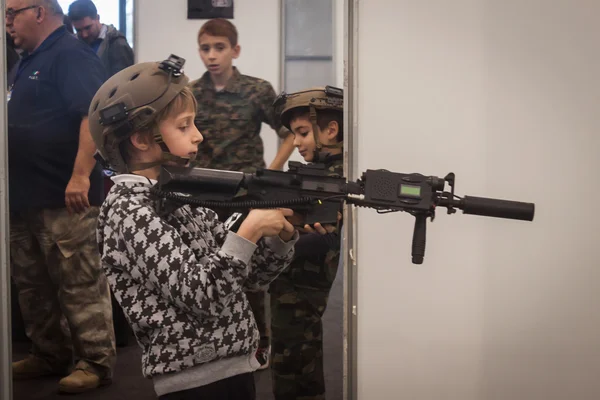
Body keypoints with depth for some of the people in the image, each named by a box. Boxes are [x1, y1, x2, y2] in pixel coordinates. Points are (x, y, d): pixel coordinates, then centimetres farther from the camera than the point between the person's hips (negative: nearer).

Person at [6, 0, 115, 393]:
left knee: (80, 286, -4)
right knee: (32, 285, 15)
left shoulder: (71, 55, -12)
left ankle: (95, 363, 3)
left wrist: (81, 175, -30)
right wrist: (14, 183, 20)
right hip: (26, 197, 10)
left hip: (65, 198, -10)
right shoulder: (29, 61, 19)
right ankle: (49, 355, 26)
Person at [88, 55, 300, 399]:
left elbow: (253, 274, 11)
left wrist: (283, 233, -6)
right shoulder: (129, 212, -16)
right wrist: (250, 229, -24)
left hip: (235, 367, 8)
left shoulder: (181, 195, 8)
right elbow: (200, 297, -23)